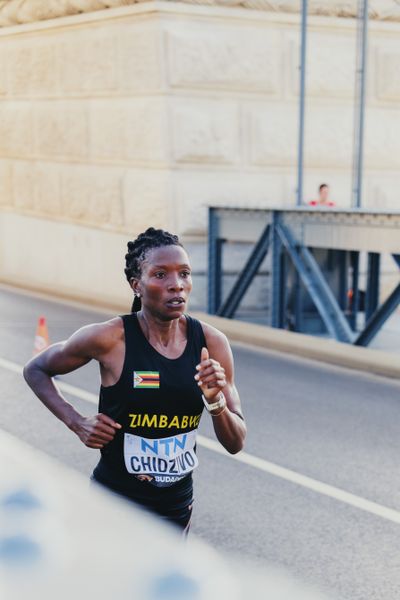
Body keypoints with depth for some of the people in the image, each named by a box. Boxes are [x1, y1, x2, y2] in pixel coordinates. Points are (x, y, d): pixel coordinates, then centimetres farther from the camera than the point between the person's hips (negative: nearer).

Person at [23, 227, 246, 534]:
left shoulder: (212, 343, -7)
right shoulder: (109, 338, -16)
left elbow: (236, 443, -2)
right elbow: (36, 370, 2)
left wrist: (216, 401, -21)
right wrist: (77, 423, -11)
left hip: (178, 506, 4)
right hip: (116, 506, -4)